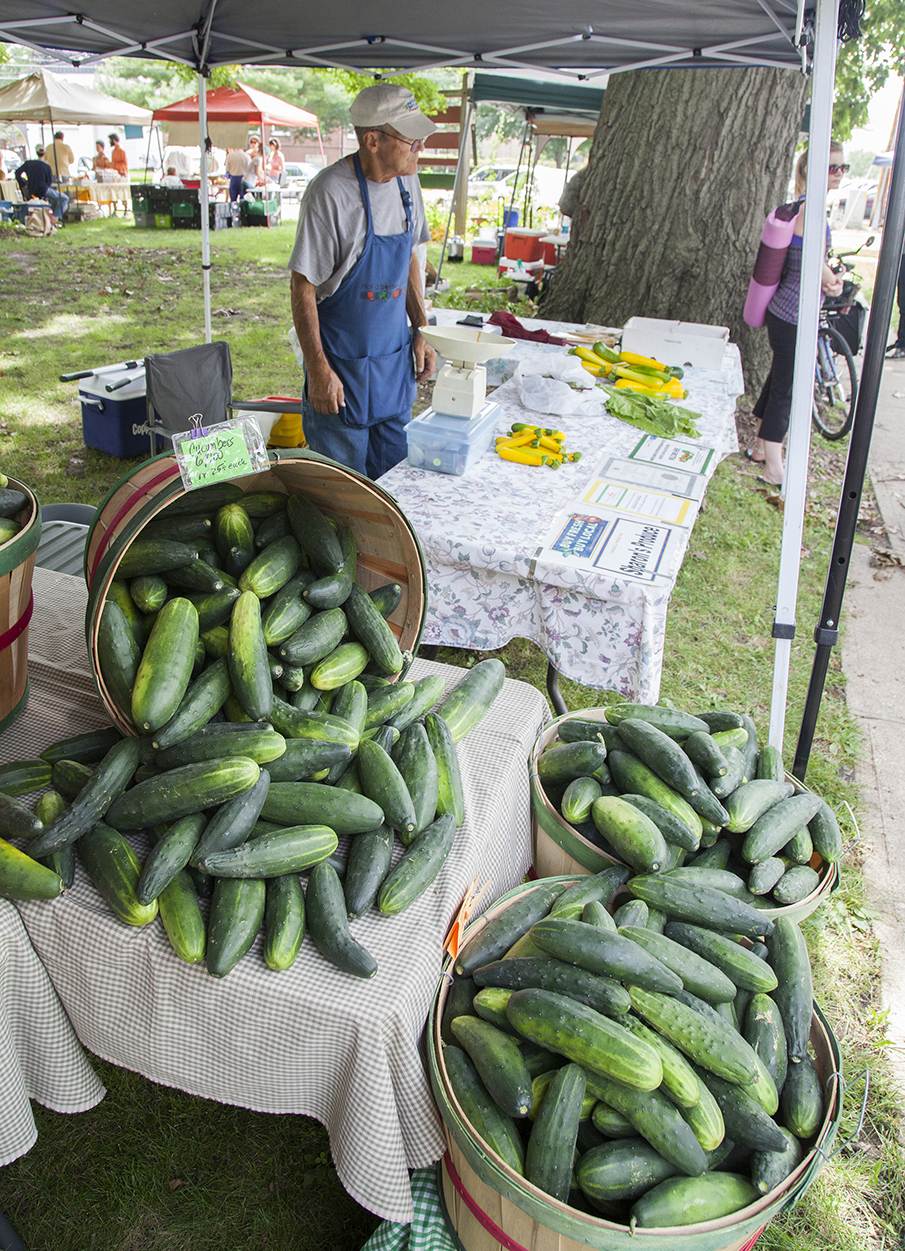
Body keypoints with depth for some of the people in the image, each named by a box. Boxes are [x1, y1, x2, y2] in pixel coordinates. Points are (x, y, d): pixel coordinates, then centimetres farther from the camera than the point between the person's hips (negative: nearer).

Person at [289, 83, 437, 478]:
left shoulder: (406, 182, 3)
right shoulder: (330, 193, -20)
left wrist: (420, 331, 11)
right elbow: (302, 286, -17)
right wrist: (318, 371, -20)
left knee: (393, 472, 15)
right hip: (343, 362, -7)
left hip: (395, 357, 7)